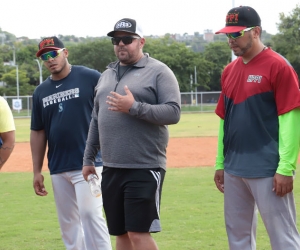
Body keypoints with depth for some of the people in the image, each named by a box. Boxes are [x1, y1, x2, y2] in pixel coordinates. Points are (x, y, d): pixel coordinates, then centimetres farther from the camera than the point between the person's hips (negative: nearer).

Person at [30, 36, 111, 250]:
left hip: (89, 164, -6)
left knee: (90, 214, -14)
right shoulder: (41, 92, 12)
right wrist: (37, 171, 12)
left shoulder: (91, 78, -4)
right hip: (58, 168, 6)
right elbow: (38, 132, 15)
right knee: (68, 223, 8)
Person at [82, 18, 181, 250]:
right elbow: (96, 120, 22)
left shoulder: (158, 72, -4)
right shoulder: (107, 75, 17)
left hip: (145, 169, -7)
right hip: (111, 169, 7)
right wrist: (88, 158, 18)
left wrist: (134, 107, -23)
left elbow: (173, 112, -14)